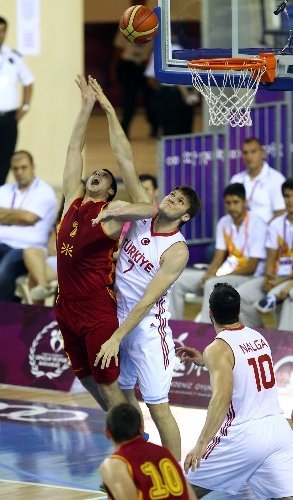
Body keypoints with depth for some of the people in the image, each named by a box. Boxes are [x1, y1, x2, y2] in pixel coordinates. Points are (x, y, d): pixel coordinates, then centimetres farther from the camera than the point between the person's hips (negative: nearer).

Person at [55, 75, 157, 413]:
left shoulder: (112, 209, -6)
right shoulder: (73, 199, 9)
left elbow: (155, 210, -21)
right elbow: (74, 149, 9)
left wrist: (119, 211, -36)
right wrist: (87, 106, 5)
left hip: (98, 310, -7)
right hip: (67, 306, 7)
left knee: (107, 383, -5)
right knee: (86, 378, 16)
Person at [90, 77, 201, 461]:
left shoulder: (177, 251, -17)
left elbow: (148, 299, -22)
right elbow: (126, 161, -4)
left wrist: (117, 338, -28)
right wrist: (108, 111, -6)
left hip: (147, 328, -7)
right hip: (117, 316, 7)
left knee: (158, 406, -7)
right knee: (124, 393, 17)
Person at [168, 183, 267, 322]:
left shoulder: (257, 225, -15)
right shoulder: (224, 223, 7)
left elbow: (251, 268, -16)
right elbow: (218, 259, 6)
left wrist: (217, 276, -19)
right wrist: (207, 275, -15)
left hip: (249, 277, -7)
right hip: (227, 273, 7)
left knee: (213, 285, -36)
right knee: (178, 280, -5)